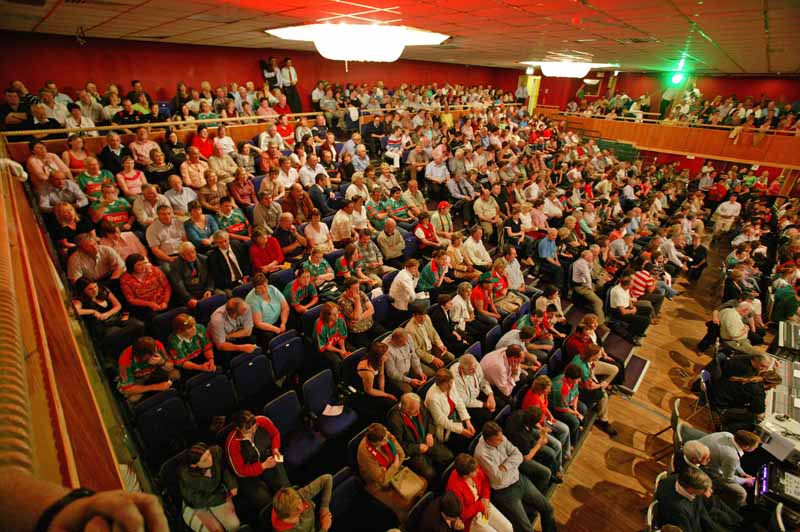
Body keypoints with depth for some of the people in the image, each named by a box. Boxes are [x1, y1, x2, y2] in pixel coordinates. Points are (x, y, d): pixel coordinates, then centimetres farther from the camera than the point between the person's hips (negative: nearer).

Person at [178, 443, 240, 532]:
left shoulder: (216, 452, -23)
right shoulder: (185, 475, -31)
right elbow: (195, 501, -17)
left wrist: (232, 484, -15)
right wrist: (221, 498, -14)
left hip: (217, 494, 3)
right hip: (194, 507, -2)